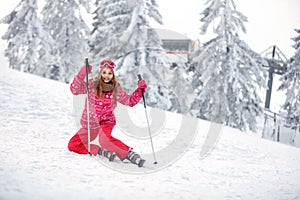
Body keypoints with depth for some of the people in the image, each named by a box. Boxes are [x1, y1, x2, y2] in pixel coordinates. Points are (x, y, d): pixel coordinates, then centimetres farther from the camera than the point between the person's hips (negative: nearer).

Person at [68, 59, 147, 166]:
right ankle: (100, 151, 0)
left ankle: (129, 154, -33)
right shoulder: (92, 85, -6)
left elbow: (130, 101, 11)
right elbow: (75, 89, -18)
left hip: (107, 122, -3)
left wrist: (140, 89, -4)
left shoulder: (116, 89, -1)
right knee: (72, 145, -7)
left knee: (105, 139, -38)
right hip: (91, 123, 3)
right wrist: (82, 74, -29)